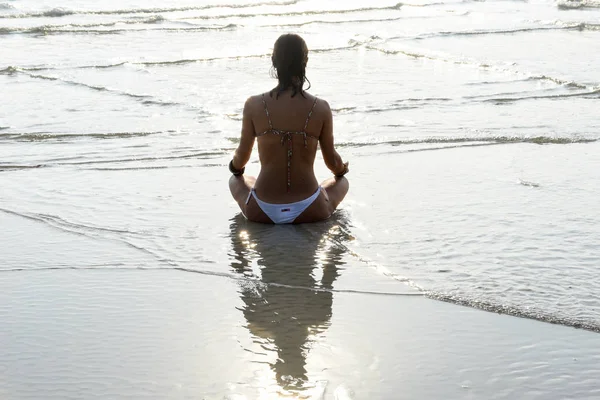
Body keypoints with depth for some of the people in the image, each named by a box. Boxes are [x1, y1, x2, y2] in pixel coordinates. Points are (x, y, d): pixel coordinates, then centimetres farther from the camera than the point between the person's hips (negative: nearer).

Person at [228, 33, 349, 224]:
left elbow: (242, 156, 5)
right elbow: (332, 161, 3)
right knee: (342, 182, 32)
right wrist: (342, 170, 29)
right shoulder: (321, 108, -9)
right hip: (309, 212, 0)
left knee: (235, 180, 34)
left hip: (263, 213, 1)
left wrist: (235, 168, 31)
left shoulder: (254, 105, -8)